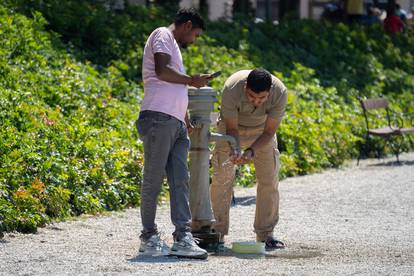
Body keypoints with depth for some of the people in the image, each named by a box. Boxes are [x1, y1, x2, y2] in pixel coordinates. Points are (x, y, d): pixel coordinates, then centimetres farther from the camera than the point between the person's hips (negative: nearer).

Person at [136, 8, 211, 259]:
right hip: (159, 118, -9)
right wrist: (191, 80, -2)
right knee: (154, 180, -3)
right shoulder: (162, 36, 1)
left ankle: (183, 238, -8)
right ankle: (149, 236, 3)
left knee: (180, 180, -2)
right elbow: (161, 70, -15)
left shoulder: (174, 47, 29)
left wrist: (188, 122, 35)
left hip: (177, 124, 9)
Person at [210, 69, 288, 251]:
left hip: (261, 129, 1)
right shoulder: (231, 89, -38)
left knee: (269, 179, -5)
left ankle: (265, 234, 3)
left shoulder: (279, 93, -35)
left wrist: (251, 151, -39)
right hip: (233, 125, -1)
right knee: (222, 177, -9)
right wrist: (234, 151, -45)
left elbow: (269, 131, -24)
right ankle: (218, 233, -2)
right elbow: (231, 128, -26)